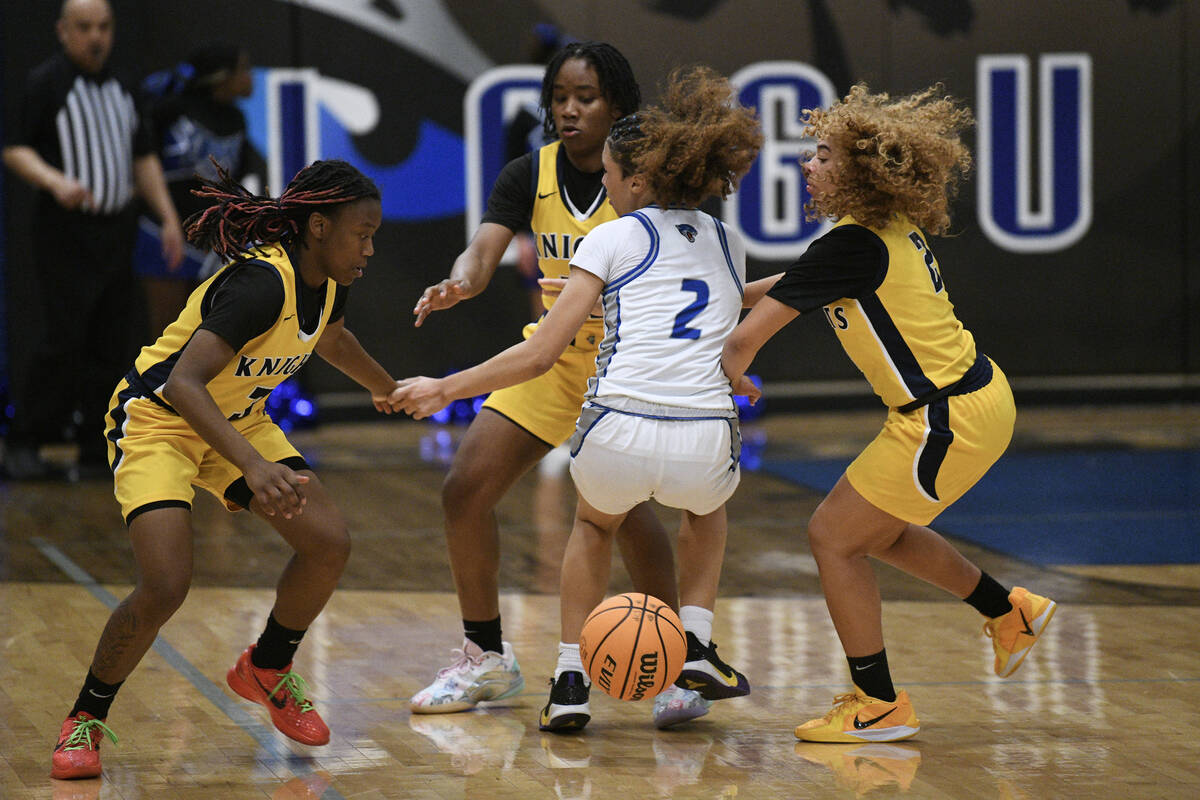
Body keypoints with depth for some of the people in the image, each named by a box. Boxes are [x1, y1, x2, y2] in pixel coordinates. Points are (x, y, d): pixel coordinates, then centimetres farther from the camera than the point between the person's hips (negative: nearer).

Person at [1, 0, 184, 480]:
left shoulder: (119, 89, 16)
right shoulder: (46, 84, -4)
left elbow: (143, 158, 21)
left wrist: (169, 217, 12)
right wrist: (56, 181, -26)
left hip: (117, 234, 6)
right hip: (66, 231, -6)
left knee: (112, 346, 3)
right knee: (65, 341, -12)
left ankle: (96, 451, 8)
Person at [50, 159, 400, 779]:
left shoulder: (328, 279, -6)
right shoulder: (261, 283, -32)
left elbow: (329, 337, 21)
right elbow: (183, 384, -41)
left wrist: (385, 388, 38)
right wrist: (254, 467, -51)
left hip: (236, 420, 8)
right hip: (156, 419, -8)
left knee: (329, 545, -4)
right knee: (165, 586, -23)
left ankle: (266, 670, 22)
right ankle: (85, 719, 0)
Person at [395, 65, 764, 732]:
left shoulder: (616, 236, 9)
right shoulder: (731, 245, 21)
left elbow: (541, 355, 4)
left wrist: (444, 390, 13)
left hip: (617, 437, -2)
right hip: (705, 444, 2)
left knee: (595, 523, 33)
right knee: (708, 505, 40)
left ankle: (572, 680, 21)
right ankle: (696, 644, 20)